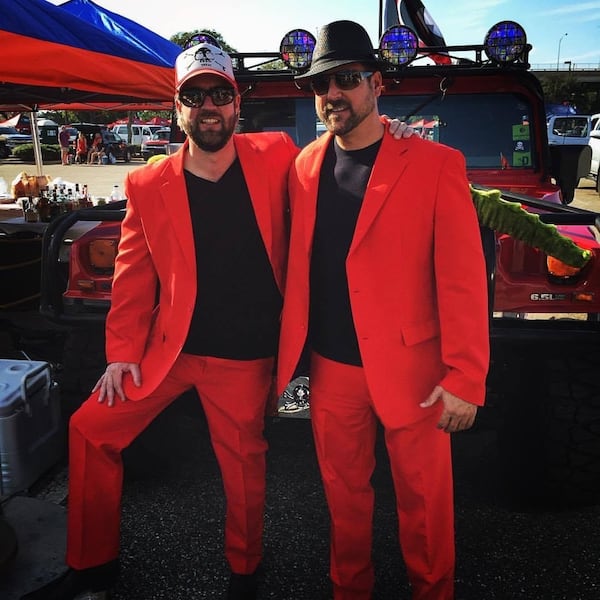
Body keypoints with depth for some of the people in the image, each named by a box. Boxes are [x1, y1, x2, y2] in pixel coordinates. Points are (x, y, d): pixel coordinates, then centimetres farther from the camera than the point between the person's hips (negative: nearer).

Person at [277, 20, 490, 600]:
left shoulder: (435, 165, -9)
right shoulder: (304, 167, 5)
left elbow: (462, 280, -11)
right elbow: (297, 269, 7)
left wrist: (465, 380, -14)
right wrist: (287, 356, 4)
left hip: (410, 368, -3)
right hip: (330, 368, 4)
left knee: (423, 500, 13)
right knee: (344, 494, 19)